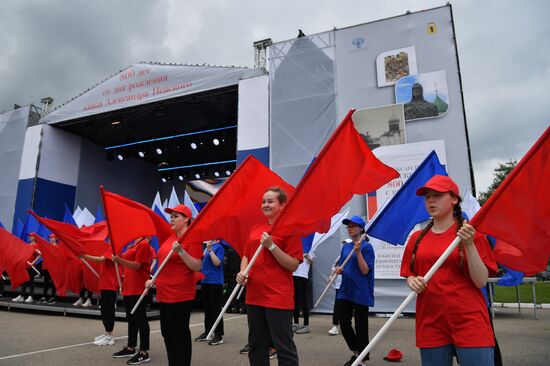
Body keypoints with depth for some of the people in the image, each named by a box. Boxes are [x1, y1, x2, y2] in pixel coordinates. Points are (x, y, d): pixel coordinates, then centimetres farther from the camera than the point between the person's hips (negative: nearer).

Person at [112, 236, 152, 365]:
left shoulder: (143, 244, -13)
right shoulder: (132, 245, 17)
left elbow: (137, 265, -20)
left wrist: (120, 260, -27)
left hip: (138, 288, -10)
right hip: (128, 288, 10)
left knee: (140, 319, -4)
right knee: (131, 318, 17)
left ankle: (144, 352, 3)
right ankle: (131, 348, 29)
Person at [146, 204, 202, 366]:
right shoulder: (170, 238, 12)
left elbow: (197, 267, -19)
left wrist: (181, 251, -27)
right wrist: (153, 280, 15)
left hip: (180, 295, -9)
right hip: (164, 294, 9)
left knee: (179, 333, 0)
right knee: (167, 332, 16)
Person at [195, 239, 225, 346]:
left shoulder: (219, 247, -10)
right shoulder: (206, 247, 12)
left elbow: (217, 262, -21)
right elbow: (202, 261, 18)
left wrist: (210, 250, -22)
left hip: (215, 281, -8)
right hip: (205, 280, 8)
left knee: (216, 308, -2)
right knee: (207, 308, 15)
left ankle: (219, 335, 6)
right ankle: (207, 332, 27)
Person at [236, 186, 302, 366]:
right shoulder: (256, 229, 10)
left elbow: (293, 265, -14)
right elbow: (246, 255, 20)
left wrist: (272, 246, -21)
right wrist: (242, 272, 1)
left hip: (278, 297, -7)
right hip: (254, 295, 7)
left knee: (284, 347, 1)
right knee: (256, 346, 18)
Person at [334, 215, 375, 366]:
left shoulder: (366, 247, -8)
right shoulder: (345, 246, 9)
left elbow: (365, 271, -15)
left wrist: (358, 251, -23)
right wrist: (338, 270, -6)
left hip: (361, 293, -6)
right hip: (345, 291, 6)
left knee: (360, 326, 4)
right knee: (343, 323, 7)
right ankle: (355, 351, 31)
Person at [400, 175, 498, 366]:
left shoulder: (470, 233, -1)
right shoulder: (417, 238, 8)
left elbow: (481, 281, -8)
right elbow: (410, 275, 14)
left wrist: (469, 244, -18)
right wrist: (412, 281, -8)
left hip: (469, 322, -3)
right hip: (430, 323, 3)